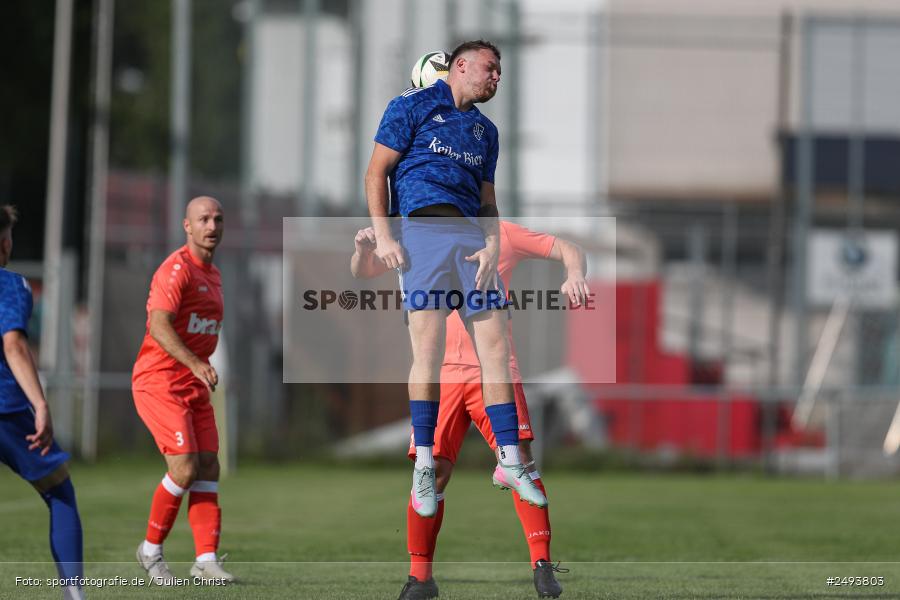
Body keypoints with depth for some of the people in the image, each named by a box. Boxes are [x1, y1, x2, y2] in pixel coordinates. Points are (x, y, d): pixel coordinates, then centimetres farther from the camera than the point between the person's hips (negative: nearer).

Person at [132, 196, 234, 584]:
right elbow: (159, 325, -27)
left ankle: (206, 559, -3)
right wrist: (197, 364, -37)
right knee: (184, 468, -15)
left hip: (194, 385, 9)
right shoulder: (177, 269, -14)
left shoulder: (213, 275, 16)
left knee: (208, 468, -1)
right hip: (159, 381, -9)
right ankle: (151, 550, 2)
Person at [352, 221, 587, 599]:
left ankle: (542, 564, -10)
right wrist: (363, 249, -12)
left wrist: (574, 275, -16)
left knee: (519, 457, -15)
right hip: (440, 372, 2)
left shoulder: (501, 235, 7)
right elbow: (362, 271, 12)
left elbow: (568, 250, 8)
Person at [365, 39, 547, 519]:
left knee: (495, 349, -1)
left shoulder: (485, 131, 25)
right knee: (428, 349, -12)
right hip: (422, 228, -5)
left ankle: (510, 461, 4)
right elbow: (377, 172, 2)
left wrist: (493, 246, 4)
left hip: (472, 237, 5)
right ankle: (423, 466, -6)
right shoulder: (413, 107, 7)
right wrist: (382, 235, -10)